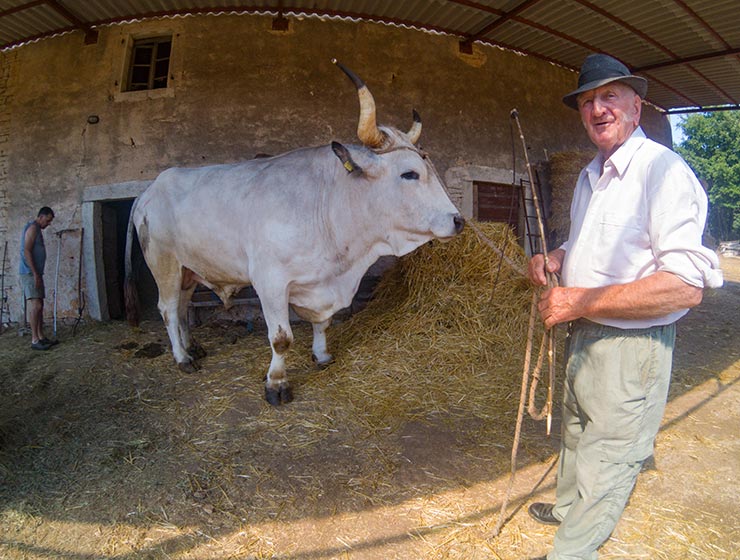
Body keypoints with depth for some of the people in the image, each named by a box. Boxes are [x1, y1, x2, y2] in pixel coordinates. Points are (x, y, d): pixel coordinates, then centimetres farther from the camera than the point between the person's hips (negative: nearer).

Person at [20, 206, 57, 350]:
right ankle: (34, 340, -11)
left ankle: (41, 337, 14)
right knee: (35, 306, -13)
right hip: (30, 273, -10)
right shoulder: (32, 228, -10)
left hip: (36, 273, 10)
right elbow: (26, 251, -18)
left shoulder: (37, 230, 20)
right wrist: (34, 273, -21)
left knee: (39, 306, 10)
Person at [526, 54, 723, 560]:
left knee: (606, 464, 6)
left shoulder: (663, 170, -19)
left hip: (632, 346, -9)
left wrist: (582, 301, -25)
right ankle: (567, 507, 53)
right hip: (583, 336, 10)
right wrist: (556, 258, 3)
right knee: (578, 432, 28)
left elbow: (685, 287, -28)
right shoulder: (590, 176, 10)